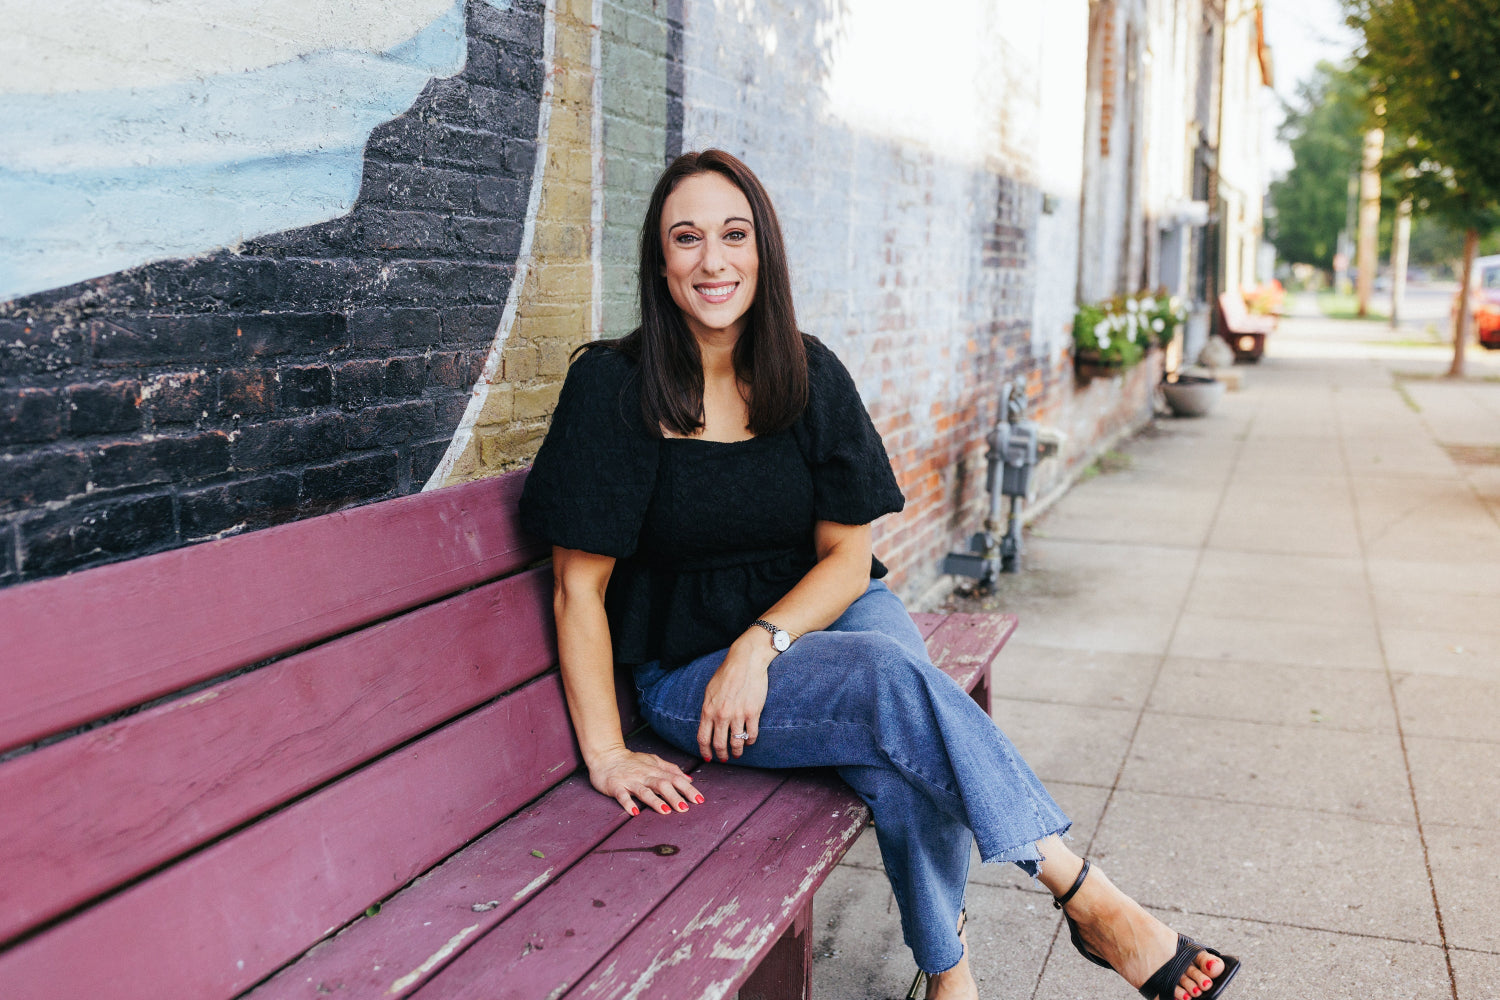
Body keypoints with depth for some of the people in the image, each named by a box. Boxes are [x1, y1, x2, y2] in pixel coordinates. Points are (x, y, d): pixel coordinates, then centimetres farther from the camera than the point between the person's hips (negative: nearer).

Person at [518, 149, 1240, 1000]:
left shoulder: (809, 374, -1)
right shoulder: (613, 387, -11)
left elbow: (848, 557, 0)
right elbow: (580, 587, -9)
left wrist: (762, 642, -18)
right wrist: (607, 754, -15)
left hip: (823, 613, 4)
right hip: (691, 668, -3)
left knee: (906, 755, -30)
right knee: (894, 682, -30)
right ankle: (1090, 901, -23)